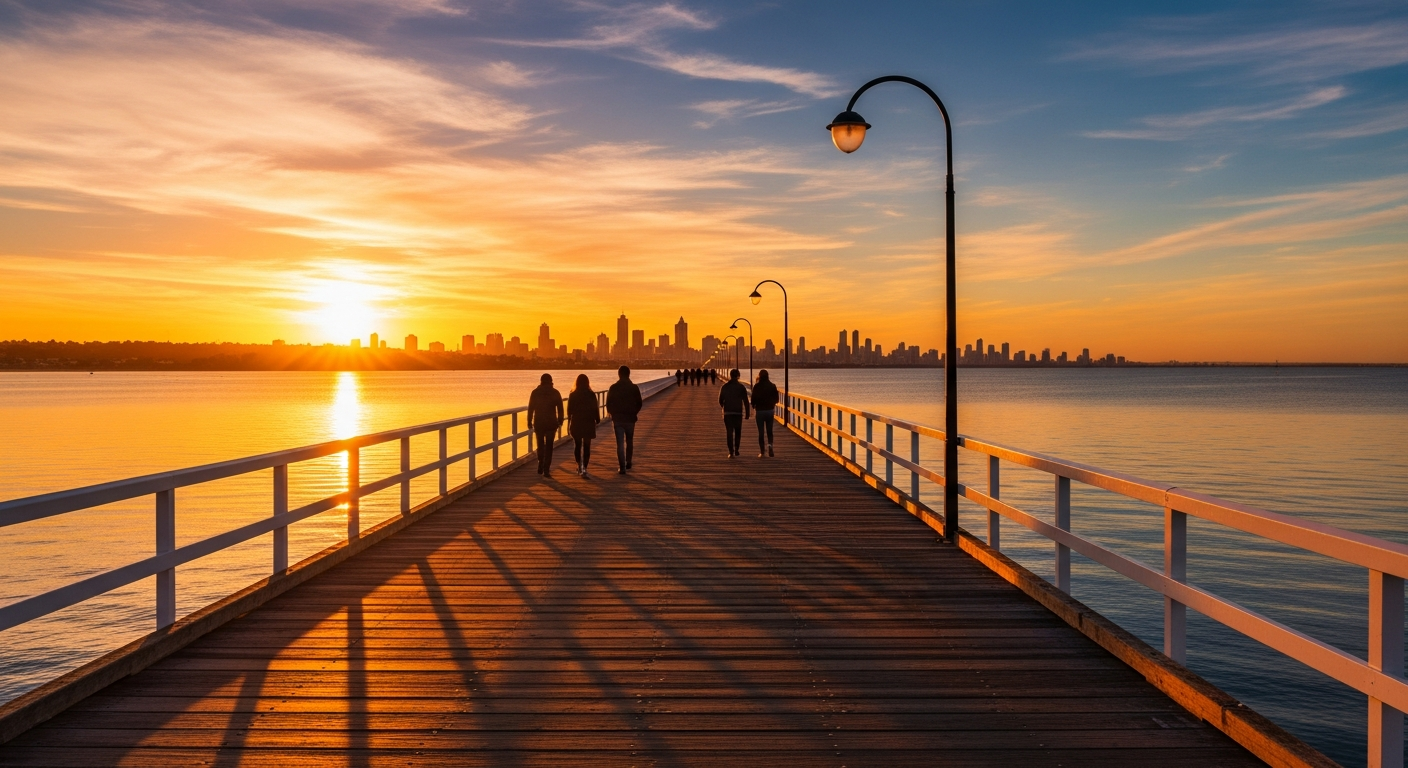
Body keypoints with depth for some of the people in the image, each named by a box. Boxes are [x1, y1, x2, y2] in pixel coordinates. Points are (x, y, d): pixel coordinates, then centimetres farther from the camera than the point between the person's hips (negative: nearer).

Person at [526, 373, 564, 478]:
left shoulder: (535, 392, -1)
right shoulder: (555, 393, -2)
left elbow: (530, 408, -1)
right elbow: (560, 409, 0)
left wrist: (529, 423, 4)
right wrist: (560, 421, 12)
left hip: (538, 423, 1)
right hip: (551, 423, -1)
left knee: (540, 445, 18)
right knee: (549, 446, 2)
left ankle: (541, 468, 22)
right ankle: (546, 470, -4)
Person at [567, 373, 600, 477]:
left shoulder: (572, 395, -4)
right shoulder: (591, 395, -7)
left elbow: (569, 410, 1)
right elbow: (595, 409, -5)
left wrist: (569, 423, 12)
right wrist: (597, 421, 6)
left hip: (576, 423, 1)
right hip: (588, 423, -1)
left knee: (577, 445, 16)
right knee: (587, 446, 1)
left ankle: (579, 466, 24)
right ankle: (584, 469, -7)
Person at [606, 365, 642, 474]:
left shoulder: (613, 388, -6)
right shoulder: (634, 388, -6)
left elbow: (608, 404, 0)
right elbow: (639, 404, 0)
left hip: (617, 419, -1)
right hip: (630, 419, 1)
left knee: (620, 444, 1)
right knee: (629, 442, 19)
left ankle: (622, 467, -3)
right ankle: (628, 463, 23)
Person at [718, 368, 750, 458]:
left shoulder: (724, 387, 0)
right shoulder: (741, 387, -3)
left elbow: (720, 400, 5)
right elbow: (745, 401, -5)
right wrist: (747, 413, 1)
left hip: (727, 413, 0)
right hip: (738, 412, 0)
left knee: (729, 432, 1)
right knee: (738, 432, 16)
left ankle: (731, 452, -5)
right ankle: (736, 449, 8)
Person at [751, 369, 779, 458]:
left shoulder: (756, 386, -9)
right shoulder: (772, 386, -3)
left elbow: (754, 398, -8)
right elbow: (776, 399, 2)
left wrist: (753, 407, 11)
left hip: (759, 411, -1)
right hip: (769, 410, 2)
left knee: (761, 432, 6)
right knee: (769, 430, 12)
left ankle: (762, 452, 7)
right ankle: (770, 444, -15)